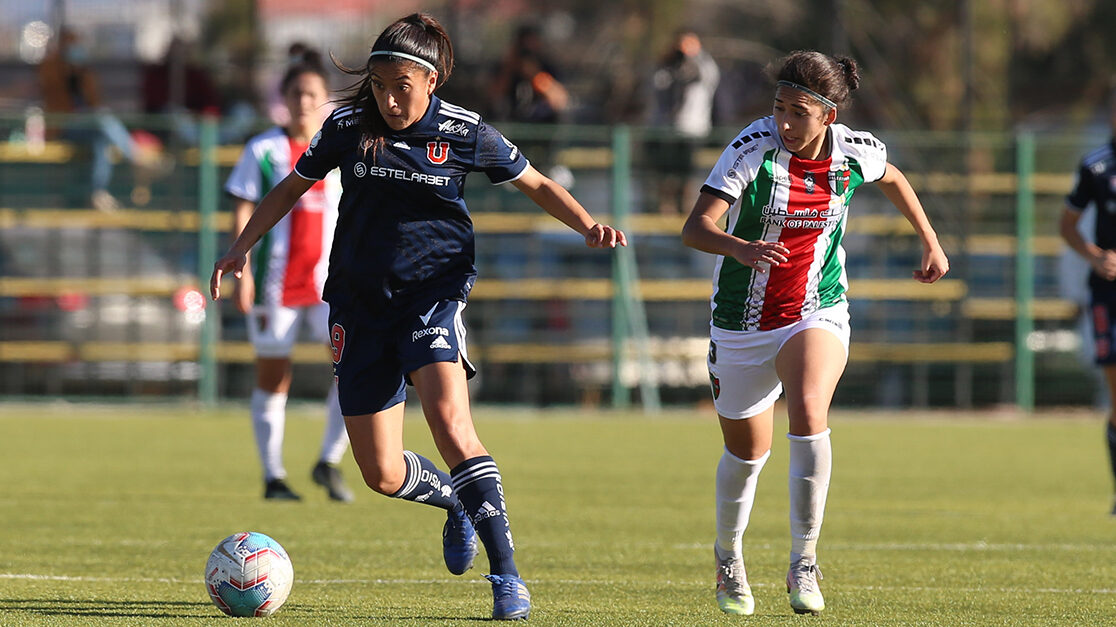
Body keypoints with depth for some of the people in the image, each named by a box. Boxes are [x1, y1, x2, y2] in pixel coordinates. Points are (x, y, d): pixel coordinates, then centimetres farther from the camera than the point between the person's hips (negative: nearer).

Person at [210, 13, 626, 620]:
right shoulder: (347, 127, -1)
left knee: (449, 421, -29)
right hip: (359, 301, 3)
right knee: (381, 475, 1)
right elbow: (291, 188, 15)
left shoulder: (464, 133, -5)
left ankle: (506, 575, -24)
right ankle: (456, 501, 36)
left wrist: (588, 225, -7)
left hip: (433, 290, -3)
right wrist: (240, 248, 8)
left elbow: (537, 185, 9)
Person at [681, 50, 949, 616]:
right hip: (742, 324, 0)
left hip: (817, 314, 0)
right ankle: (728, 557, 42)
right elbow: (695, 228, -28)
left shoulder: (856, 151, -9)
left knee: (808, 414, -28)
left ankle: (803, 563, -21)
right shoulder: (753, 147, -19)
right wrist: (740, 248, -48)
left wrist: (931, 244, 22)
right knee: (747, 452, 12)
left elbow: (893, 180, 17)